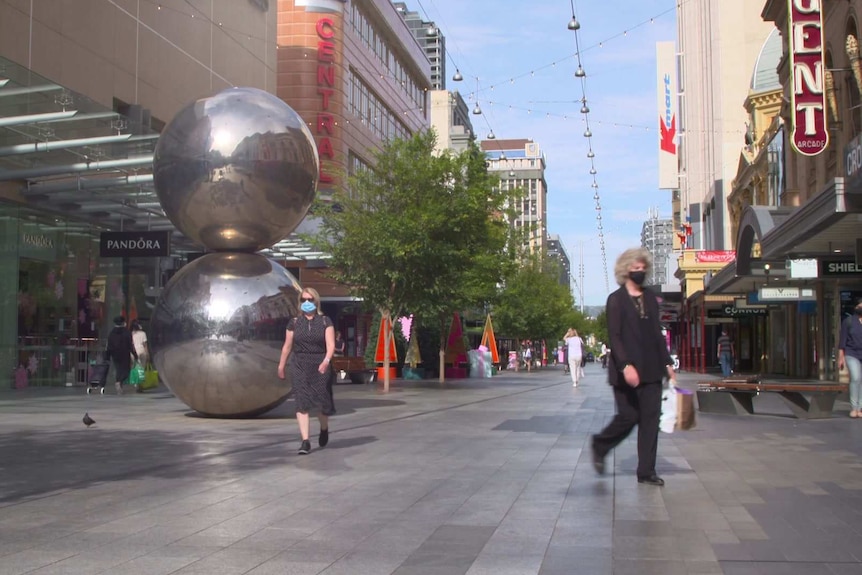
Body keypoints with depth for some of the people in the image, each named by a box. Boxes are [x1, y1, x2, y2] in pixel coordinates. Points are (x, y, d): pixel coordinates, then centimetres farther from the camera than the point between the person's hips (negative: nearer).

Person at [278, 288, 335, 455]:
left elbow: (331, 344, -8)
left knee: (322, 401, 4)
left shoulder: (325, 321, 1)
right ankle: (305, 442, -8)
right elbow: (287, 346, 13)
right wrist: (281, 366, 17)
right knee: (302, 403, -7)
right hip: (299, 366, 1)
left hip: (320, 366, -1)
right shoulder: (294, 322, 7)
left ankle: (324, 429, 37)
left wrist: (326, 360, -25)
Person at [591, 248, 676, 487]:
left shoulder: (650, 298, 14)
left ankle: (646, 471, 7)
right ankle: (599, 446, 24)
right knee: (628, 417, -3)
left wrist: (667, 363, 10)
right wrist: (625, 366, -19)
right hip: (627, 371, -5)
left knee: (650, 418, 2)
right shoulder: (616, 299, -3)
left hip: (651, 369, 5)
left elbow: (657, 334, 16)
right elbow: (614, 337, -10)